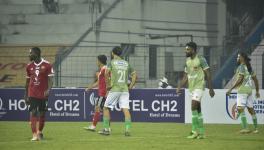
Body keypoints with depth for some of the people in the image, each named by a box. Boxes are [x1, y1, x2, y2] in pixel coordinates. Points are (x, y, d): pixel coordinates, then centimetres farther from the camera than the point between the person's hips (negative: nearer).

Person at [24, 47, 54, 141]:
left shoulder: (46, 65, -4)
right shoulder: (29, 66, 7)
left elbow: (50, 79, -6)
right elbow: (28, 81, 14)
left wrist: (48, 89, -24)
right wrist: (26, 95, 13)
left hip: (43, 94, -2)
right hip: (32, 94, 2)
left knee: (42, 114, 9)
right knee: (33, 113, -10)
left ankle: (40, 132, 28)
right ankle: (34, 135, -14)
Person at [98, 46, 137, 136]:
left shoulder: (112, 62, 0)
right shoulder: (126, 63, 14)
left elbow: (107, 72, -18)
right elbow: (134, 74, 14)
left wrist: (107, 84, -10)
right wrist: (131, 86, 12)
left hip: (114, 89, -4)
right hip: (125, 89, 4)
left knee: (106, 108, 9)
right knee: (126, 109, -4)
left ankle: (106, 129, 6)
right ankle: (127, 130, -16)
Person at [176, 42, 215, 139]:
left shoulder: (201, 59, -10)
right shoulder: (188, 61, 12)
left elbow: (208, 74, -10)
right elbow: (185, 77, 17)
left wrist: (211, 89, -13)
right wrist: (179, 87, 5)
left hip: (199, 87, -8)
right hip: (191, 87, 8)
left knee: (194, 107, -18)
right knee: (198, 110, 10)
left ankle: (195, 131, -15)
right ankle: (201, 133, 13)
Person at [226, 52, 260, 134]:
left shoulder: (241, 67, -9)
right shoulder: (249, 68, 17)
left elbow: (239, 80, -18)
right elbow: (255, 79, 21)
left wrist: (230, 89, -17)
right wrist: (257, 91, 30)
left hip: (242, 90, -9)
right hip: (249, 90, 9)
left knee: (240, 108, -15)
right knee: (251, 109, 13)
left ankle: (245, 128, -26)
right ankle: (256, 128, 15)